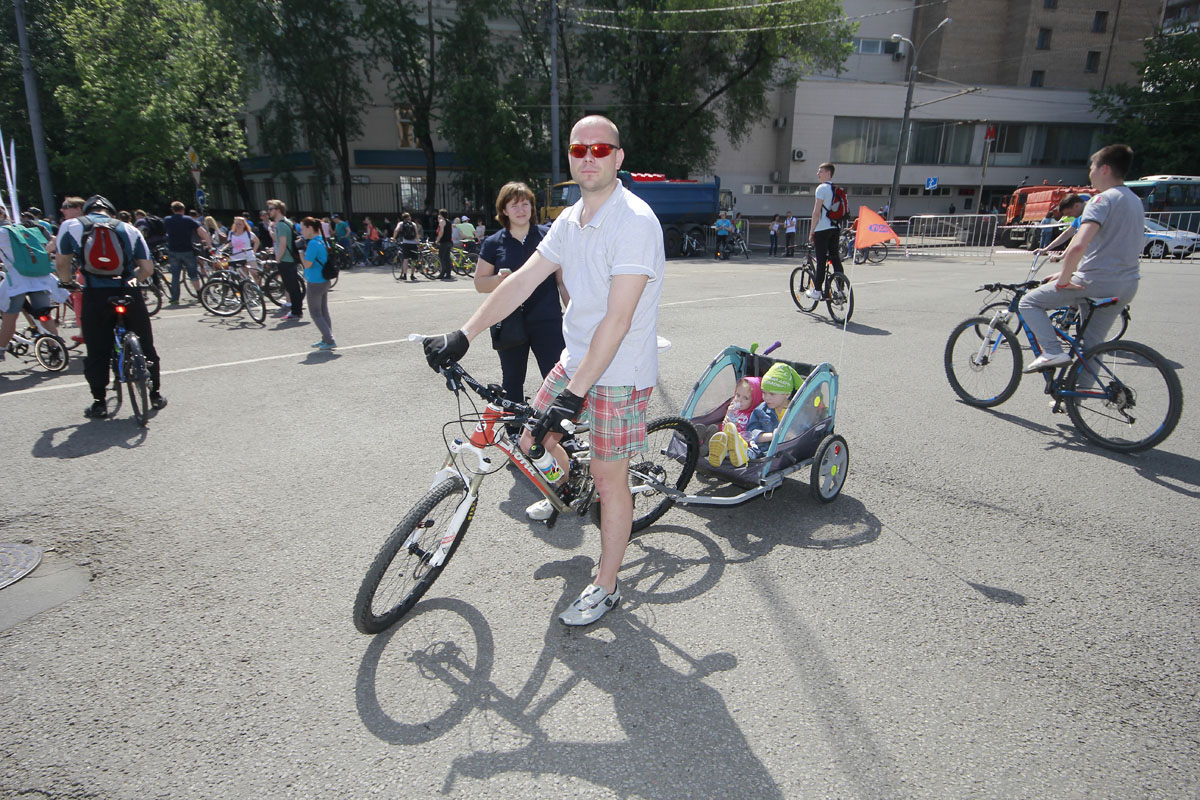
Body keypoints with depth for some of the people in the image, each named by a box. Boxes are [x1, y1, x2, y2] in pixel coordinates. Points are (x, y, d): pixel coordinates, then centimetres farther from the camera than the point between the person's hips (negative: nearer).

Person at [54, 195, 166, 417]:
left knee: (97, 352, 9)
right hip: (128, 295, 1)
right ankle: (156, 395, 22)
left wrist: (68, 282, 26)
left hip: (95, 296, -1)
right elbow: (147, 268, 6)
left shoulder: (70, 226, 8)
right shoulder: (129, 229, 11)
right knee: (145, 346, 15)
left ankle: (99, 403, 14)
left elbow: (62, 263, 7)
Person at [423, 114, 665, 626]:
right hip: (575, 358, 8)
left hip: (620, 372, -8)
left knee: (609, 479, 1)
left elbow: (618, 318, -26)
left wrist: (575, 392, -29)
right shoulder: (571, 219, 7)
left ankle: (606, 588, 19)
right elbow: (522, 281, 4)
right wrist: (463, 335, -4)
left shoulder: (634, 221, -20)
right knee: (532, 437, 17)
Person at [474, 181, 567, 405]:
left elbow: (562, 280, 6)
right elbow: (480, 283, 7)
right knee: (512, 380, 13)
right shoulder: (493, 243, 5)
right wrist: (498, 279, -14)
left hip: (547, 321, -1)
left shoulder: (547, 236, 4)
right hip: (509, 324, 2)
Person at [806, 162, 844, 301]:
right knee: (835, 258, 9)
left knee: (821, 260, -4)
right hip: (835, 228, 7)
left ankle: (817, 291, 0)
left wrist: (811, 232, -10)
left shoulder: (822, 188, -10)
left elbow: (816, 212, -14)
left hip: (822, 229, -7)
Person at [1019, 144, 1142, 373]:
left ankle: (1052, 352, -11)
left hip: (1096, 283, -9)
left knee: (1029, 302, 3)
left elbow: (1078, 246, -29)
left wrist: (1063, 281, -16)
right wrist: (1067, 272, 20)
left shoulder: (1103, 200, -14)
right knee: (1093, 344, 19)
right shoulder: (1136, 202, 17)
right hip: (1128, 286, 9)